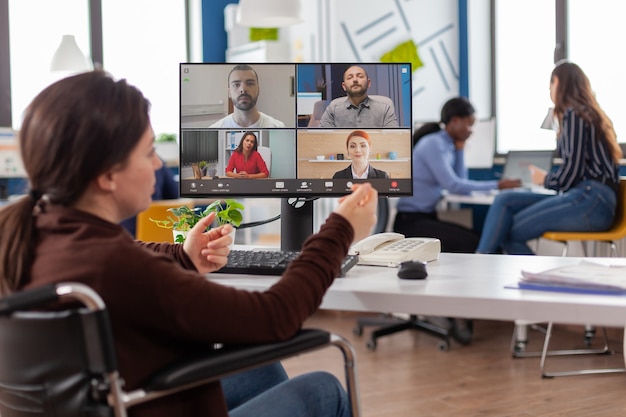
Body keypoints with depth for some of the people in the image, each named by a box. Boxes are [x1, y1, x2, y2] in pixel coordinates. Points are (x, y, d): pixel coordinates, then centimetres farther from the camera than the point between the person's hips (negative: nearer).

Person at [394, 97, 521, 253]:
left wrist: (460, 149, 6)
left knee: (479, 239, -8)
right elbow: (453, 186, -22)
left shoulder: (448, 145, 12)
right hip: (410, 221, -9)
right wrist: (497, 185, -20)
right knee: (469, 243, -23)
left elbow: (461, 181, 9)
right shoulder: (433, 144, -14)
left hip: (427, 217, 9)